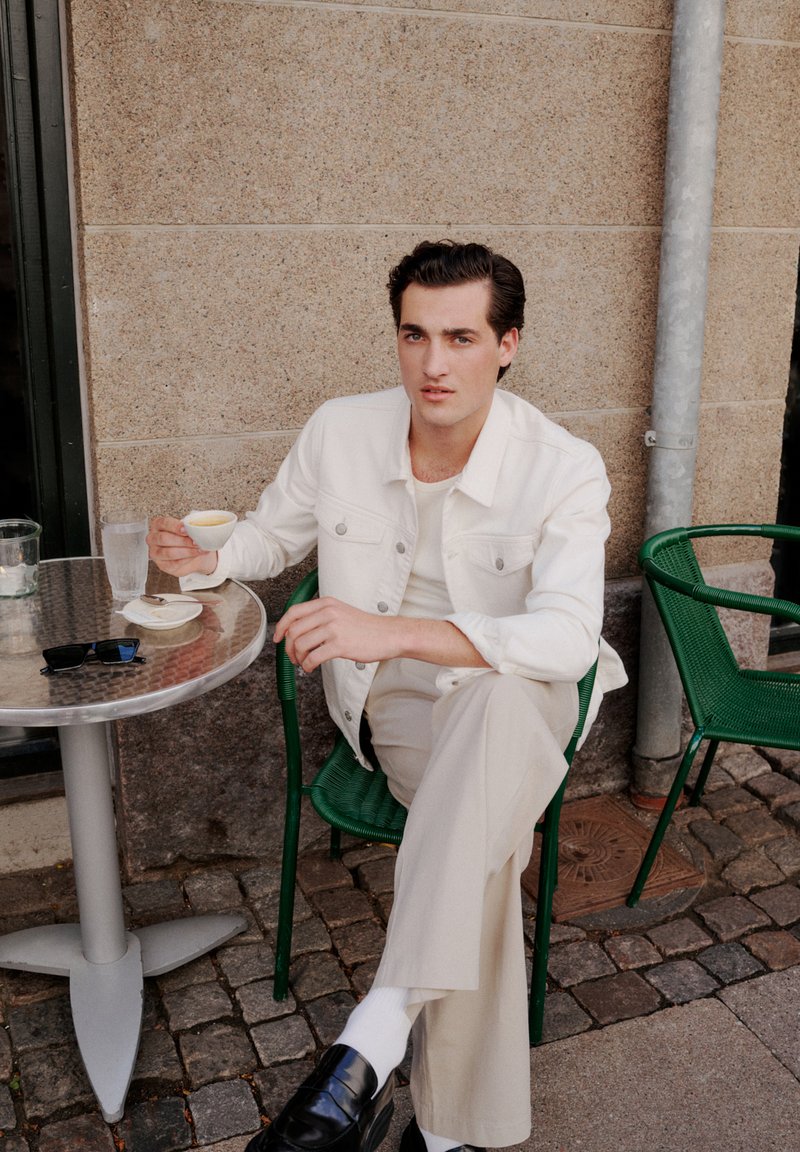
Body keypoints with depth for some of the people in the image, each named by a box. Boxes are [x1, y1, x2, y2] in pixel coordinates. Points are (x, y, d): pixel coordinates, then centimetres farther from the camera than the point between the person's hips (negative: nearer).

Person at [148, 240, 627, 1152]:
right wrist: (207, 556, -10)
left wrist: (393, 631, -41)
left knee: (496, 700, -41)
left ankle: (370, 1046, -42)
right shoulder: (339, 434, -6)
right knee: (486, 848, -31)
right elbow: (275, 535, 14)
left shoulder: (563, 470, -16)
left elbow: (568, 637, -30)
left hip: (516, 707, -1)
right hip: (396, 707, 2)